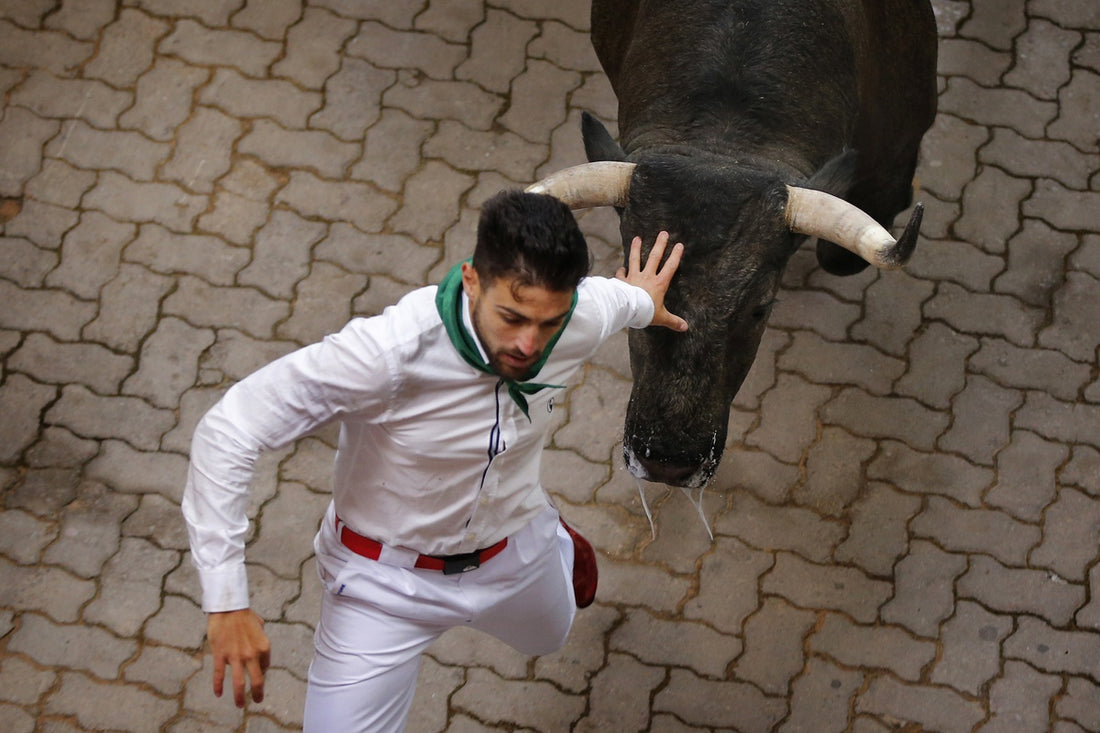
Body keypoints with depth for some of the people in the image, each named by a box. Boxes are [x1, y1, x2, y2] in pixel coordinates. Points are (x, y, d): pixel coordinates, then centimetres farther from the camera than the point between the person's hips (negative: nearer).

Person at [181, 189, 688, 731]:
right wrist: (225, 600, -37)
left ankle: (563, 546, 69)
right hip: (388, 581, -4)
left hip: (516, 553, 5)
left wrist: (640, 303, 28)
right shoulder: (390, 352, -41)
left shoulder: (583, 320, -25)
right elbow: (227, 432, -36)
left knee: (548, 637, 35)